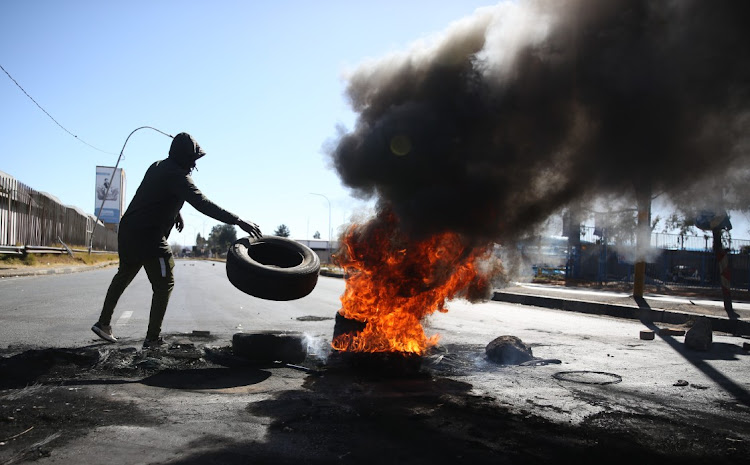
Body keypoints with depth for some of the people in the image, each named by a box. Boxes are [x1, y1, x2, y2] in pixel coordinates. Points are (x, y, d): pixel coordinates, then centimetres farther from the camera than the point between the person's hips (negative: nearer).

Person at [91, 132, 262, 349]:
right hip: (149, 237, -9)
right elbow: (202, 203, -28)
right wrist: (238, 221, -33)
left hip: (127, 230, 9)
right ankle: (153, 338, 1)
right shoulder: (177, 176, -16)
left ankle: (103, 323, 34)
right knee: (164, 285, 1)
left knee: (123, 276, 25)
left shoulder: (157, 167, 12)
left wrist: (175, 212, 30)